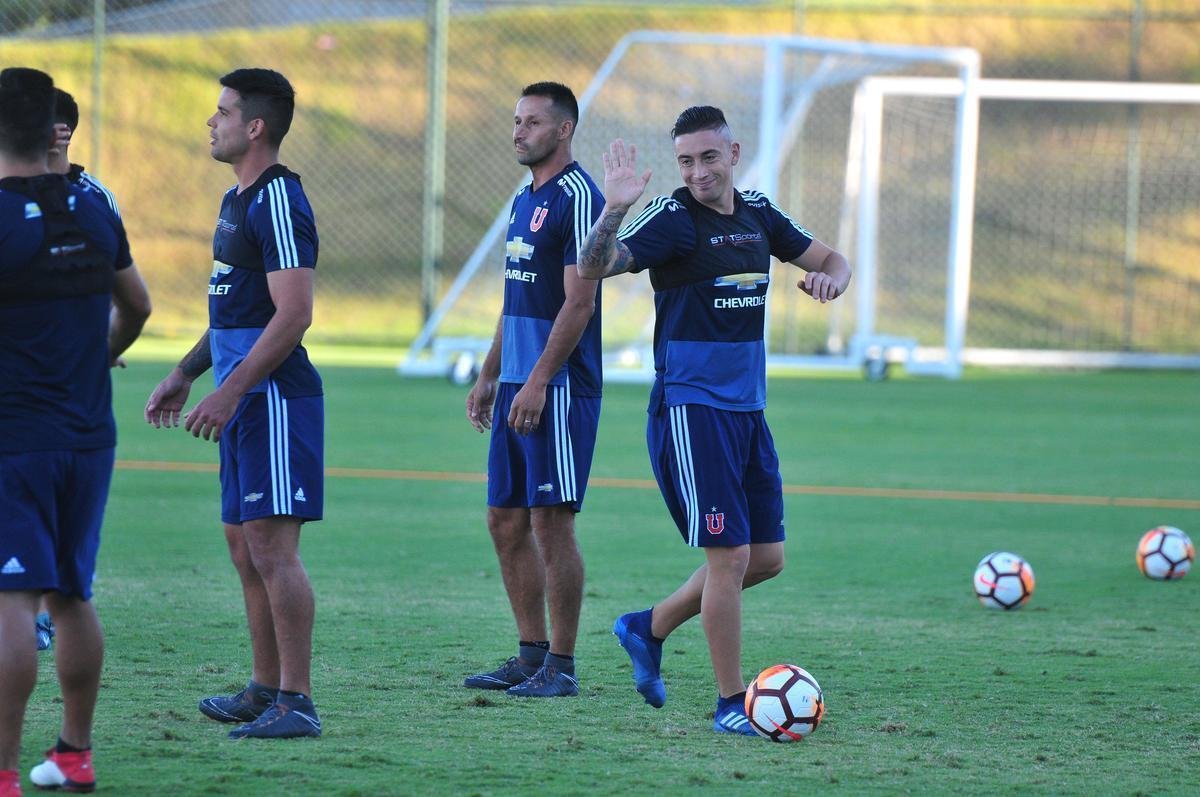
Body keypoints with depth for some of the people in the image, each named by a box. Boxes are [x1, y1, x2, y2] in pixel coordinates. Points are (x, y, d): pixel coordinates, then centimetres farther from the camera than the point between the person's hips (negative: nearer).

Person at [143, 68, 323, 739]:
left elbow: (294, 313, -21)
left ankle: (297, 703, -12)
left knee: (272, 545, -12)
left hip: (275, 398, -10)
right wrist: (185, 374, 24)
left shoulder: (278, 201, -15)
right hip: (244, 404, 10)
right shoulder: (237, 200, 17)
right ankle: (265, 690, 20)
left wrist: (230, 391, -23)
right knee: (244, 544, 13)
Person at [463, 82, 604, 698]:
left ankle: (560, 667, -2)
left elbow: (579, 302, -17)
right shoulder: (524, 199, 16)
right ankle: (531, 655, 16)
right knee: (506, 520, 9)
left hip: (558, 389, -9)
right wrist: (489, 377, 20)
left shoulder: (576, 197, -12)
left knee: (551, 520, -7)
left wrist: (538, 382, -21)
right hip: (518, 385, 9)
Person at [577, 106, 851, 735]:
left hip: (747, 410, 7)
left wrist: (829, 277, -5)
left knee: (766, 558, 11)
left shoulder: (757, 214, 9)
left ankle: (648, 629, 27)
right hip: (690, 410, -7)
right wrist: (614, 211, -41)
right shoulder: (674, 218, -11)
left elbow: (831, 259, 19)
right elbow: (594, 268, -24)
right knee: (731, 554, -10)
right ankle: (731, 704, 0)